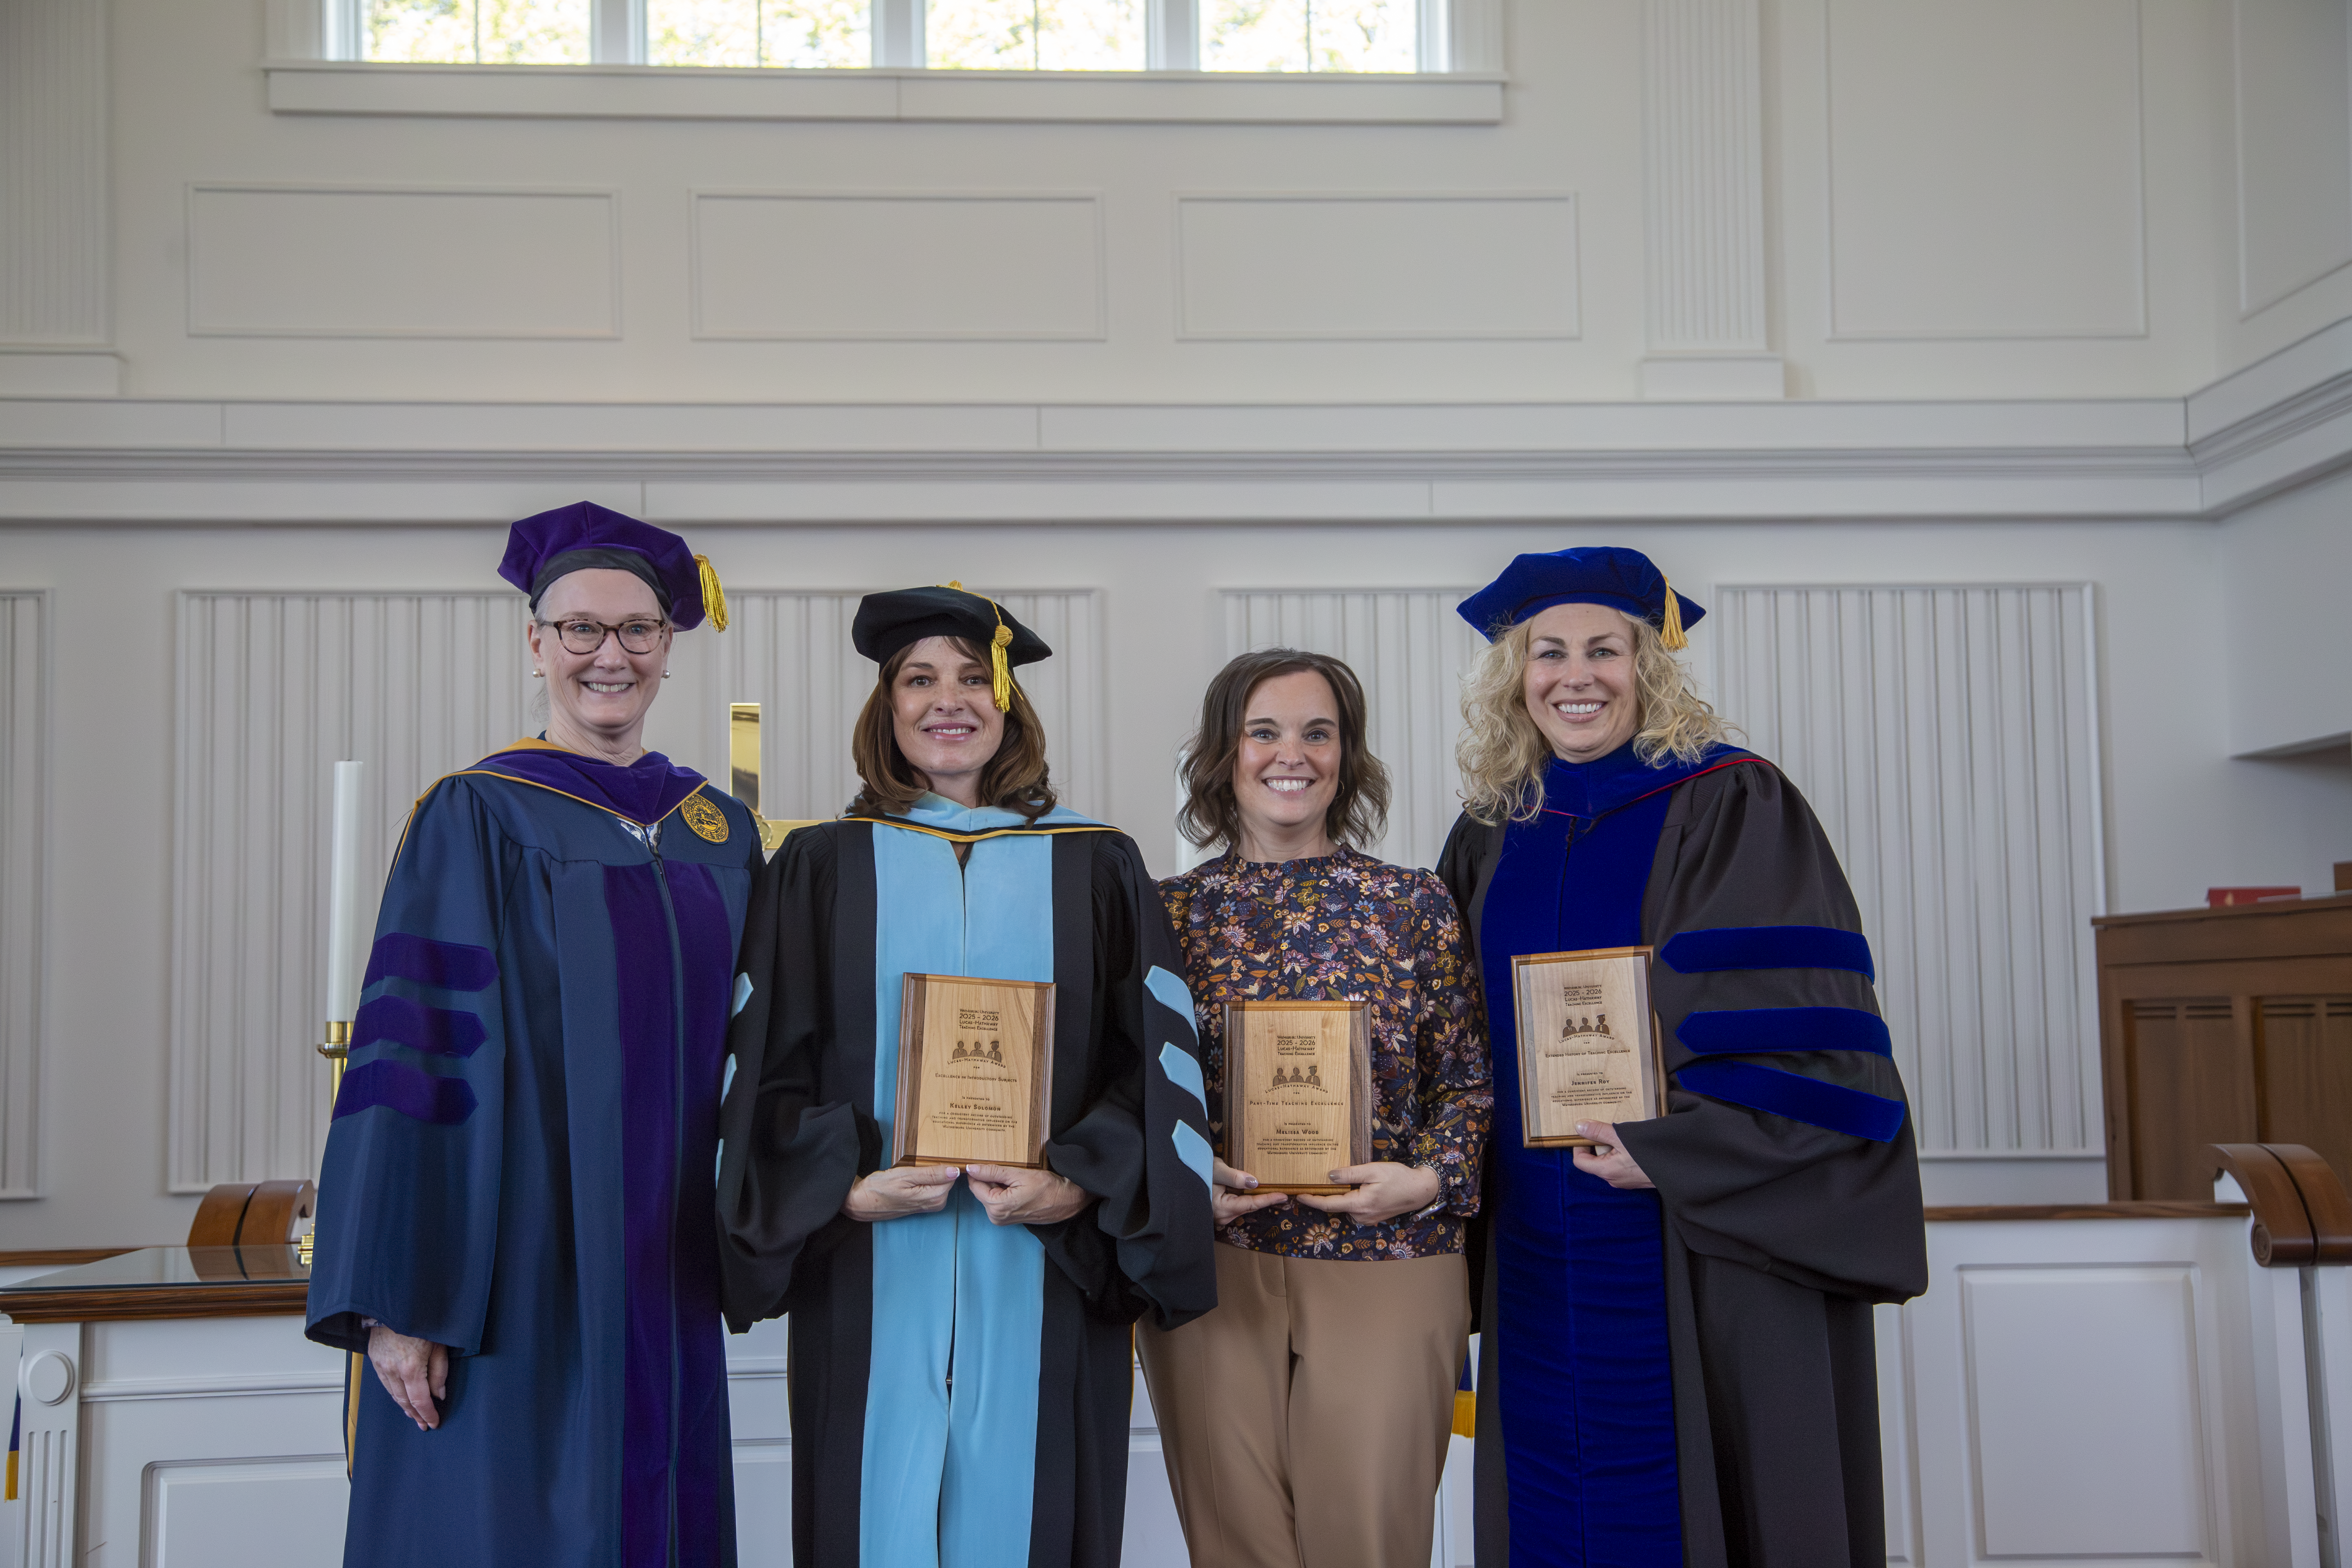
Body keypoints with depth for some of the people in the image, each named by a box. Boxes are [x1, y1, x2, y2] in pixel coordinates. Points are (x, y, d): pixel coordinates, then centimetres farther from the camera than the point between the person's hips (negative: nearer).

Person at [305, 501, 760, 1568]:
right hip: (511, 1269, -4)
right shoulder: (475, 819, -4)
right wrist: (398, 1302, -15)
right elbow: (414, 1057, -9)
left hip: (665, 1282, 5)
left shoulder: (722, 832, 10)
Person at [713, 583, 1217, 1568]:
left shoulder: (1097, 868, 8)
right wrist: (845, 1187, -11)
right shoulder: (820, 869, 8)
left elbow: (1156, 1057, 3)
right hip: (870, 1278, 0)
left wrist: (1082, 1186, -11)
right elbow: (767, 1064, 4)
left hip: (1042, 1280, 0)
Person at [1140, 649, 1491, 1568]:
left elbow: (1471, 1084, 5)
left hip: (1385, 1269, 0)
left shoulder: (1416, 907, 3)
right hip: (1210, 1270, 1)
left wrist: (1430, 1179, -12)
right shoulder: (1171, 912, 4)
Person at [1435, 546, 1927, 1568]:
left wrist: (1675, 1150, -20)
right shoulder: (1490, 836, 11)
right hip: (1543, 1265, 5)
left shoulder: (1729, 807, -6)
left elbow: (1799, 1026, -13)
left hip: (1710, 1246, -5)